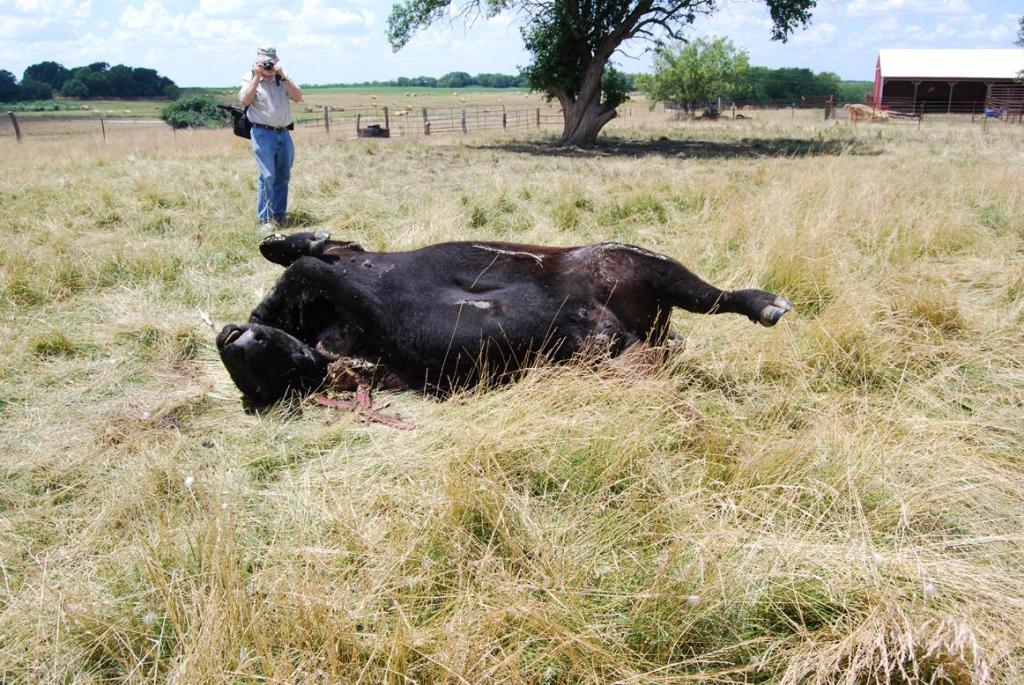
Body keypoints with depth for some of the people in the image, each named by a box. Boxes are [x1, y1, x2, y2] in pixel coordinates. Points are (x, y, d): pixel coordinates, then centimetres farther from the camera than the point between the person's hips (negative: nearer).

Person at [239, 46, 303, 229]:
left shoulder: (283, 79, 12)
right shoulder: (249, 78, 5)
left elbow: (298, 97, -2)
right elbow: (245, 100, -12)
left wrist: (282, 76, -9)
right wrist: (257, 76, -11)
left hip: (284, 133, 4)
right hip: (263, 133, -4)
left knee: (283, 177, 8)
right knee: (267, 176, -13)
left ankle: (279, 216, 17)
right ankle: (265, 219, -9)